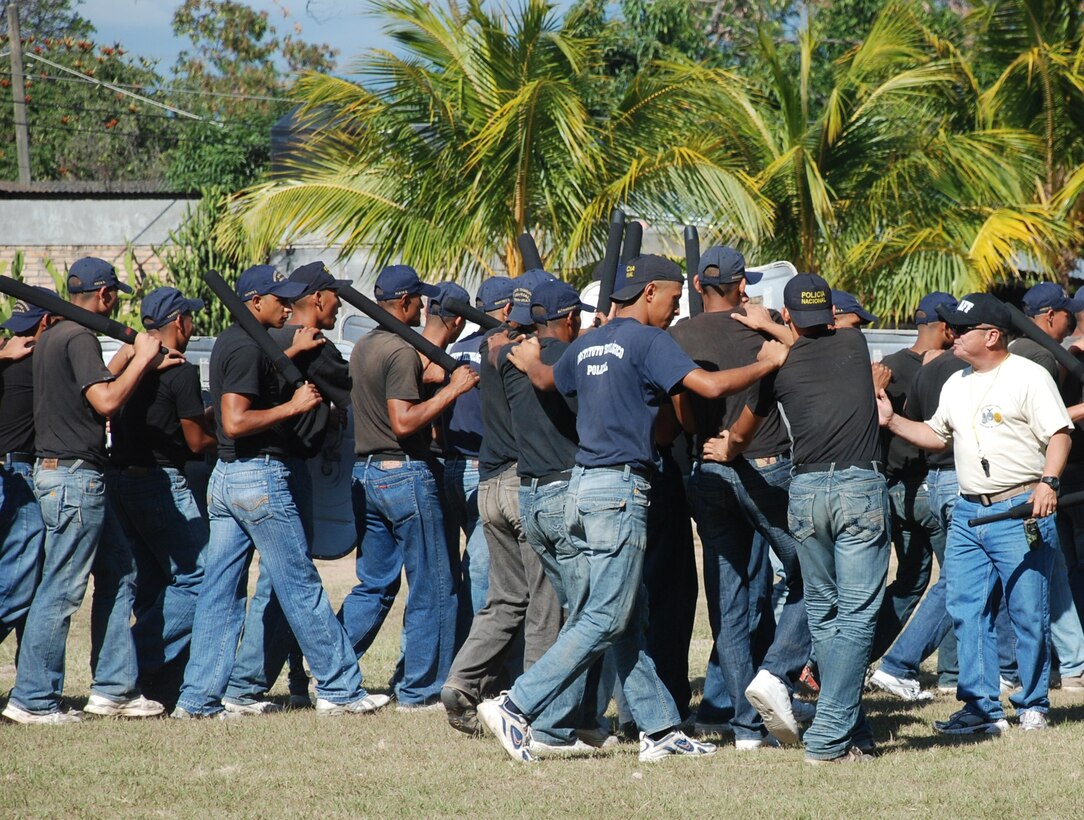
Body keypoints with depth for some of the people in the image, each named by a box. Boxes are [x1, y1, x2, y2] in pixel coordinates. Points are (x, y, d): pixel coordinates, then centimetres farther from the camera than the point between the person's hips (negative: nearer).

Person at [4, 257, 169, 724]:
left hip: (55, 472, 11)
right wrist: (142, 360, -12)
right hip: (75, 477, -11)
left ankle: (113, 689, 15)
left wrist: (136, 361, 26)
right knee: (61, 590, -7)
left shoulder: (51, 338, 17)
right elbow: (106, 401, -24)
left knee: (117, 573, 15)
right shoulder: (80, 338, -15)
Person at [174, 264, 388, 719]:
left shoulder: (231, 342, 15)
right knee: (301, 587, -2)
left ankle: (198, 698, 3)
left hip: (225, 477, 10)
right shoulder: (248, 348, -16)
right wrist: (292, 406, -18)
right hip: (259, 476, -10)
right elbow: (235, 422, -24)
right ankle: (338, 687, 3)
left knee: (220, 591, 6)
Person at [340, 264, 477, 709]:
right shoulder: (401, 352, -16)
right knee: (432, 588, 0)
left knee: (374, 586, 15)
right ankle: (420, 688, 3)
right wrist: (452, 390, -19)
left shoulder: (362, 348, 13)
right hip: (405, 473, -9)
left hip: (366, 473, 9)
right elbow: (403, 422, -23)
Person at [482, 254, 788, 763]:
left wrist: (529, 361, 59)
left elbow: (546, 379, 35)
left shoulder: (587, 346, 14)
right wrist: (768, 363, -3)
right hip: (621, 488, -9)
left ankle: (661, 729, 12)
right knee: (605, 621, -7)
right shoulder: (646, 340, -9)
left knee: (630, 620, 10)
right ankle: (516, 707, -12)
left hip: (583, 485, 9)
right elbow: (711, 385, -19)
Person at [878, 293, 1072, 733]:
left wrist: (1048, 482, -24)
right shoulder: (956, 384, 17)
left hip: (1020, 513, -7)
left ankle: (1033, 706, 7)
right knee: (967, 613, 2)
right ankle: (982, 708, 6)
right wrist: (891, 420, 17)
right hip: (968, 512, 7)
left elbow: (1059, 434, -10)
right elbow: (937, 435, 29)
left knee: (1028, 613, -3)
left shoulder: (1028, 377, -5)